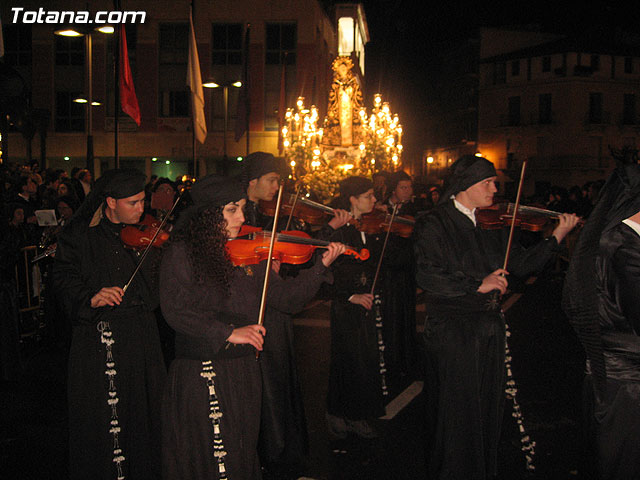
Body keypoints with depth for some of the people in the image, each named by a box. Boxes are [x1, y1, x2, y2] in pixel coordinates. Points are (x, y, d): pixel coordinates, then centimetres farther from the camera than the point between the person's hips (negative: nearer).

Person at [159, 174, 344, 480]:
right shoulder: (182, 253, -7)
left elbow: (285, 299, 5)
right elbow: (174, 310, -18)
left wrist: (322, 267, -6)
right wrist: (228, 332, -24)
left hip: (245, 374, 5)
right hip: (199, 376, -4)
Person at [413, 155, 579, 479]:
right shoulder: (434, 223, -9)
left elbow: (522, 264, 8)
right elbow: (427, 276, -20)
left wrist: (557, 236, -1)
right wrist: (477, 284, -22)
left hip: (489, 329, 6)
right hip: (451, 331, -6)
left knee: (488, 409, 15)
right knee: (456, 413, 2)